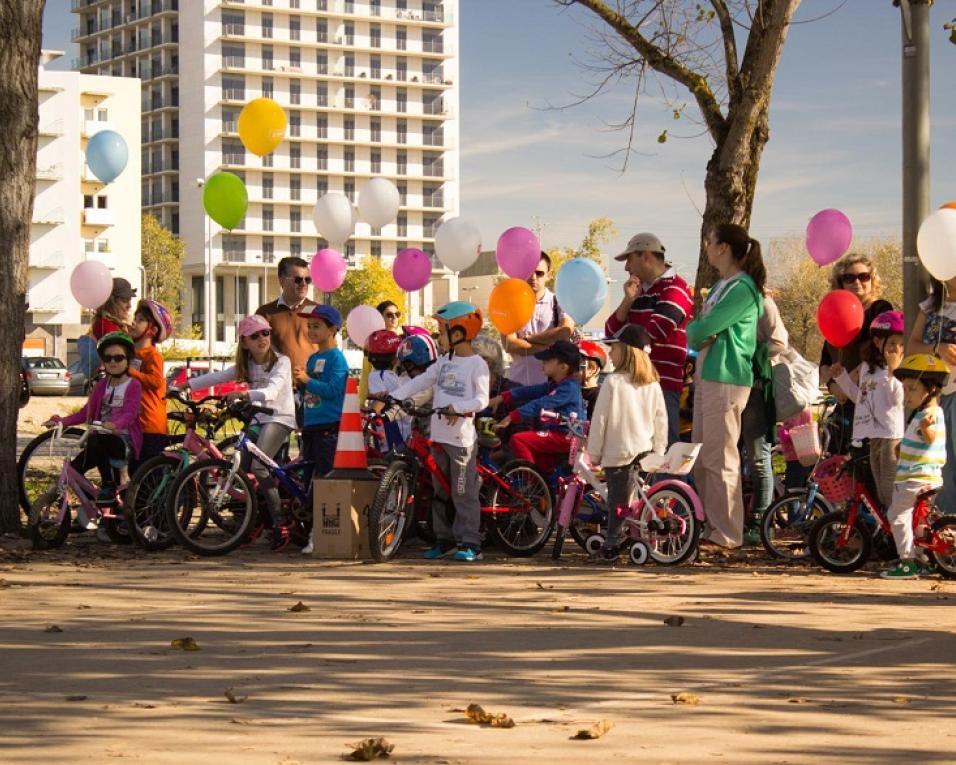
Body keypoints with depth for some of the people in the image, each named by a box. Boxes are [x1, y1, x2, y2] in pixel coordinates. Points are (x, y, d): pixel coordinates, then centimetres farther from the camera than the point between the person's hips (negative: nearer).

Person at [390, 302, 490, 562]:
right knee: (439, 491, 12)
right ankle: (444, 540, 20)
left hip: (461, 436, -8)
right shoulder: (444, 362, 14)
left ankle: (470, 543, 0)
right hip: (439, 434, 8)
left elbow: (481, 400, -15)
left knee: (463, 492, -5)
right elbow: (420, 382, 10)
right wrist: (392, 396, 0)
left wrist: (456, 408, -28)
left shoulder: (477, 364, -8)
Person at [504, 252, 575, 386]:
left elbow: (566, 331, -16)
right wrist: (547, 348, -13)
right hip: (518, 381, 1)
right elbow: (509, 345, -6)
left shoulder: (559, 303, 4)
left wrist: (529, 338, -9)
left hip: (551, 381, -1)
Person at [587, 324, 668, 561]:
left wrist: (594, 453, 0)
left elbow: (600, 420, -8)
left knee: (617, 501, -1)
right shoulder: (653, 384, 4)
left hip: (618, 452, -4)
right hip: (645, 452, 5)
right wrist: (659, 451, 16)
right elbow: (661, 420, 7)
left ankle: (611, 545, -1)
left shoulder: (613, 382, -11)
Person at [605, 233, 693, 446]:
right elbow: (611, 331, 16)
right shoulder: (639, 290, 20)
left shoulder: (674, 289, -7)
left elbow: (654, 333, -17)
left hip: (663, 384, -9)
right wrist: (628, 300, 1)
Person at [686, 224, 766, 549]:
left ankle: (727, 534, -2)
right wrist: (698, 334, -6)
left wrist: (698, 329, 2)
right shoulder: (721, 286, 18)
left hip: (727, 379, -10)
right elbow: (694, 334, 15)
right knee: (701, 459, 11)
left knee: (720, 459, -6)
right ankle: (711, 526, 18)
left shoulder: (743, 288, -13)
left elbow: (704, 328, -19)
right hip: (706, 375, 10)